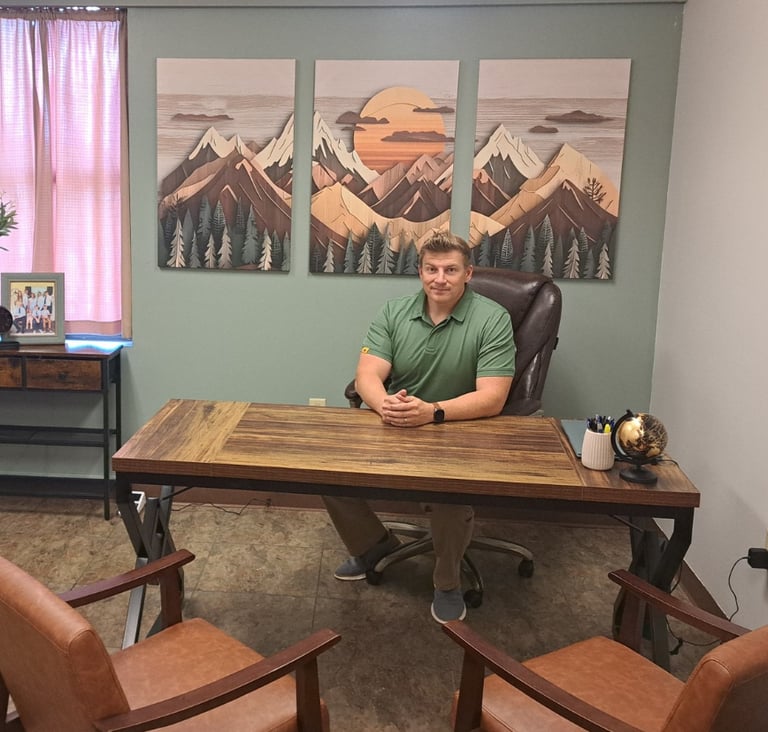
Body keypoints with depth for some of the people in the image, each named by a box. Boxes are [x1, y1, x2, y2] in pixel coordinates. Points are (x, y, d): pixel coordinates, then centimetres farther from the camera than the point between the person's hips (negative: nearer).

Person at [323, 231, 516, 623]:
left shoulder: (493, 320, -10)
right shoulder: (394, 312, 2)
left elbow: (492, 398, -18)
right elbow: (367, 375, -6)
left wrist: (432, 411, -34)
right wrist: (384, 403, -31)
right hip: (392, 430, 4)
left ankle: (448, 582, -1)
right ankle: (372, 544, 15)